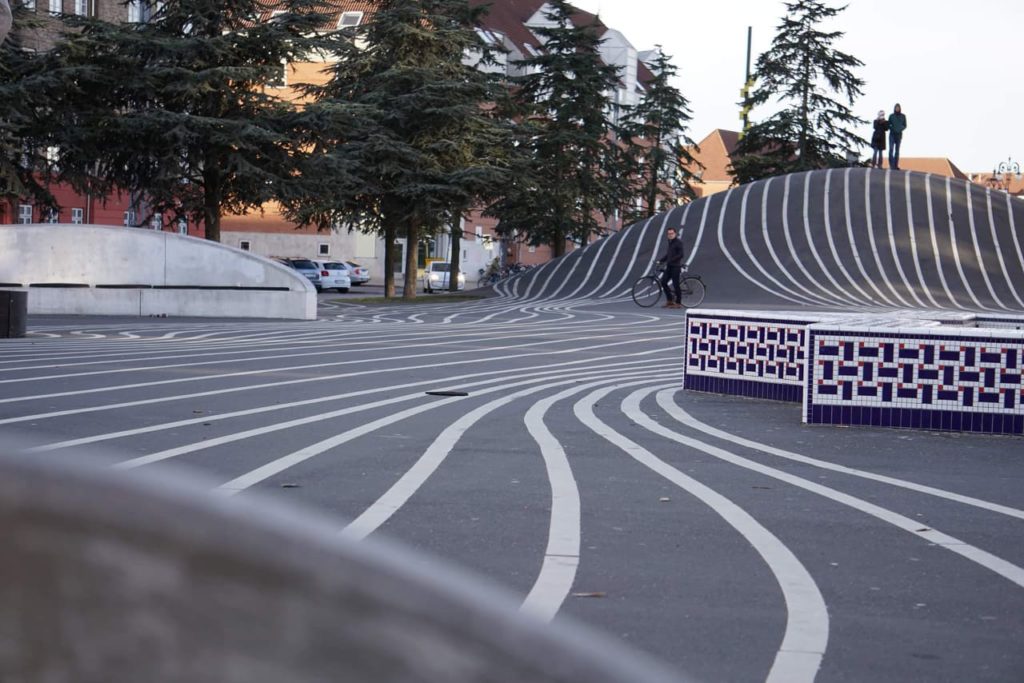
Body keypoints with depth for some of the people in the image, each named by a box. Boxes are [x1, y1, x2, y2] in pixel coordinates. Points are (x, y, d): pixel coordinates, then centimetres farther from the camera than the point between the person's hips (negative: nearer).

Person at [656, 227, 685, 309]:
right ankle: (670, 301, 11)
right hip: (669, 266, 8)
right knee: (663, 282, 1)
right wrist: (660, 260, 9)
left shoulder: (678, 242, -7)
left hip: (676, 266, -8)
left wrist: (670, 260, -21)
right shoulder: (669, 243, 17)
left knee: (676, 284, -6)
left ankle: (678, 303, 3)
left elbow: (680, 255, -15)